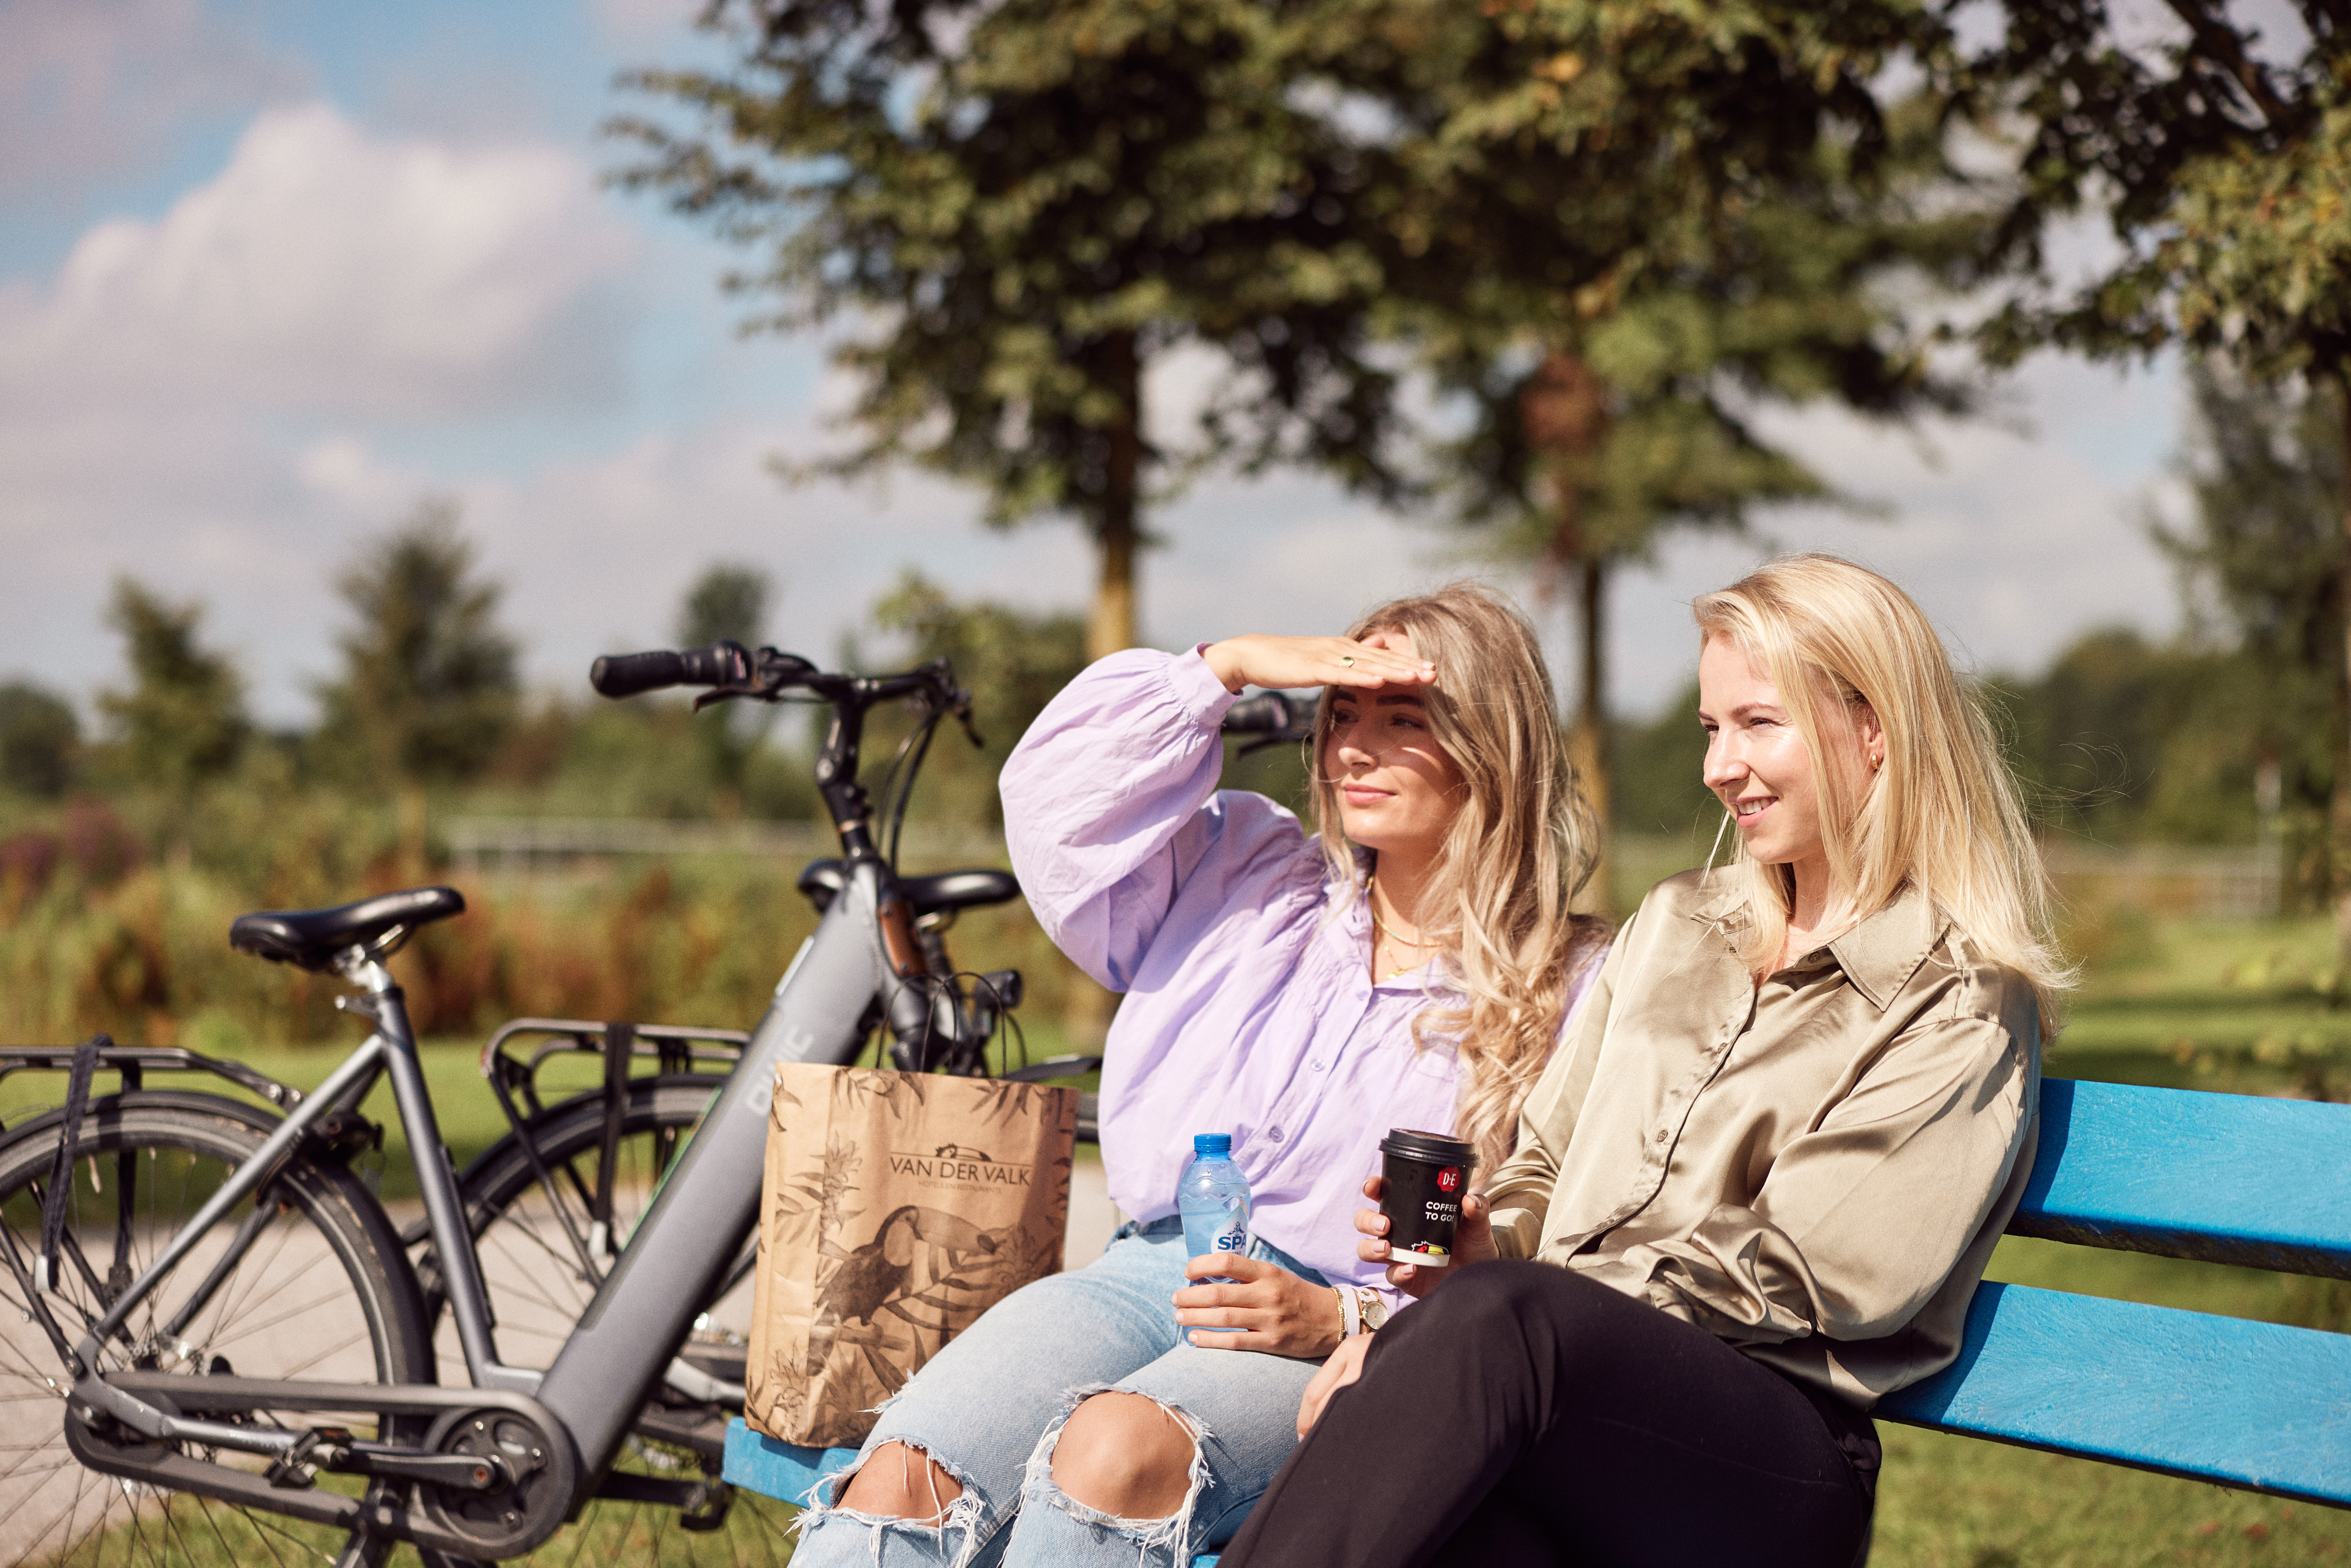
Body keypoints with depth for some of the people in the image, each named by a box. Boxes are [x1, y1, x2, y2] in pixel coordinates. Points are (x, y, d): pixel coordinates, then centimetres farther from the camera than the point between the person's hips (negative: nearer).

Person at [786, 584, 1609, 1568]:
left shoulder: (1569, 995, 8)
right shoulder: (1247, 874, 22)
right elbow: (1057, 796, 12)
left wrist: (1340, 1319, -14)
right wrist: (1228, 666, 6)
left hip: (1346, 1342, -4)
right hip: (1147, 1274, 4)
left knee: (1118, 1448, -38)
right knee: (903, 1477, -27)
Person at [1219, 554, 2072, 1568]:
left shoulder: (1964, 1009, 2)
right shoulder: (1673, 926, 25)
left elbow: (1782, 1272, -8)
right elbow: (1548, 1170, 24)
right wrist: (1486, 1242, -2)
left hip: (1777, 1467, -5)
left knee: (1494, 1319, -38)